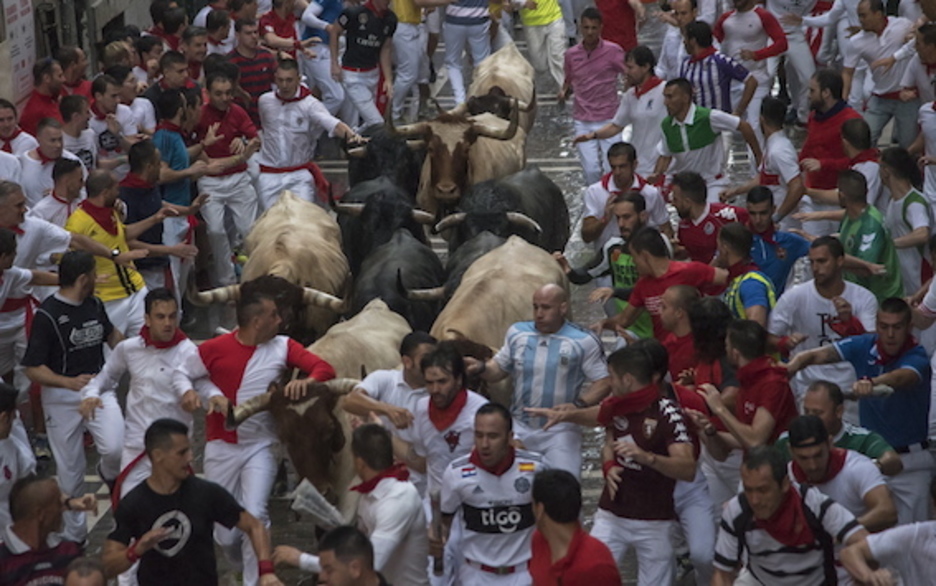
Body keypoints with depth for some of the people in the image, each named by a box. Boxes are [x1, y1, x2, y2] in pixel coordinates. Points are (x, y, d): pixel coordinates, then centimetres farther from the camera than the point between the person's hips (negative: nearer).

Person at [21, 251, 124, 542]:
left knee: (115, 447, -22)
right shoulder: (47, 315, -16)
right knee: (70, 469, 7)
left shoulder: (95, 305, 4)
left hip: (98, 388, 4)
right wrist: (70, 382, -31)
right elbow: (33, 369, -17)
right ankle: (75, 535, 25)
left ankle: (110, 474, 15)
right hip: (62, 398, -4)